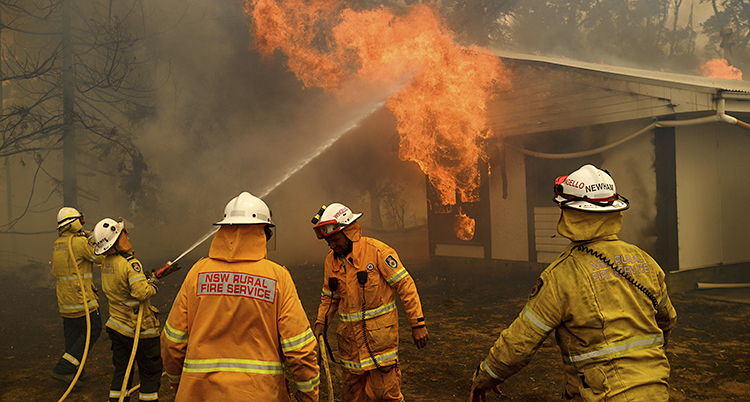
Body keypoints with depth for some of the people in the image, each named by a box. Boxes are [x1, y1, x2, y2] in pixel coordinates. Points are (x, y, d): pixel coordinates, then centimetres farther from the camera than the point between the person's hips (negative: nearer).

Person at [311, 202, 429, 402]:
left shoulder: (376, 251, -13)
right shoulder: (331, 260, 5)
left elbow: (405, 285, -11)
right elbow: (329, 297, 17)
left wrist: (417, 324, -12)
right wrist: (321, 323, 0)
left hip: (380, 332, -5)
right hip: (350, 336, 5)